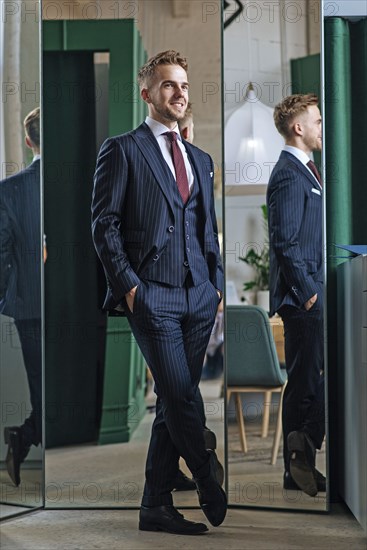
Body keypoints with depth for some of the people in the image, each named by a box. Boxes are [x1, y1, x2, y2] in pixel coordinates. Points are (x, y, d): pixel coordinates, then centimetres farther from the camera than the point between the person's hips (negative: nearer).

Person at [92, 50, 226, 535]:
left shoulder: (200, 159, 20)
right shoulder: (122, 150, 1)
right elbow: (104, 224, -4)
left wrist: (217, 284, 11)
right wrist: (127, 285, -11)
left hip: (198, 297, 6)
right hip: (152, 295, -6)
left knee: (173, 403, 6)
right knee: (179, 398, -10)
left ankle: (156, 506, 12)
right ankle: (213, 489, 3)